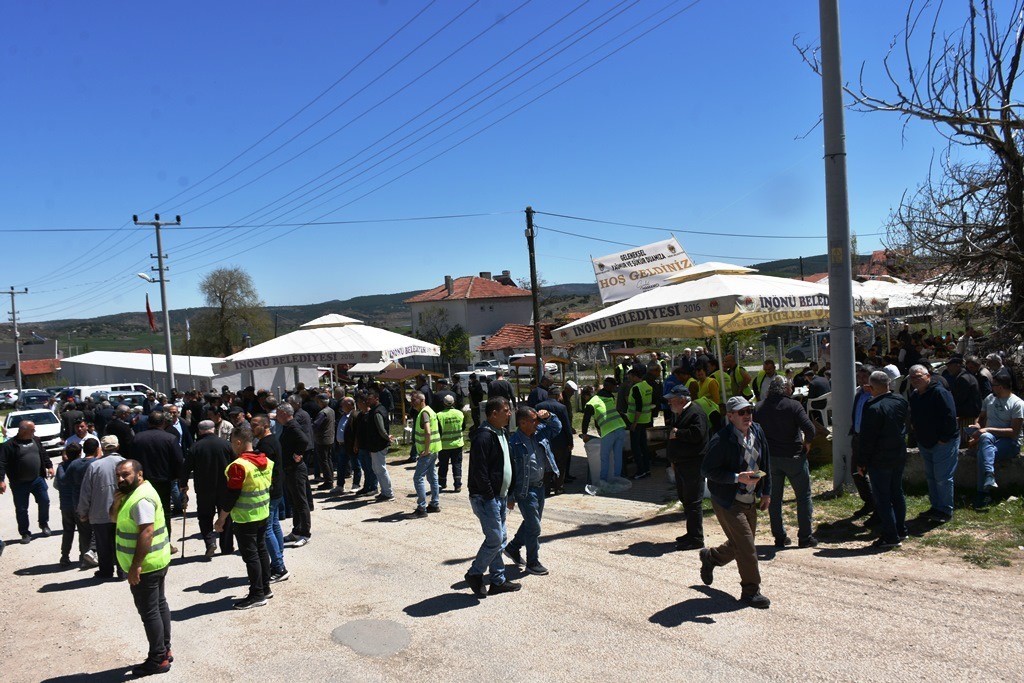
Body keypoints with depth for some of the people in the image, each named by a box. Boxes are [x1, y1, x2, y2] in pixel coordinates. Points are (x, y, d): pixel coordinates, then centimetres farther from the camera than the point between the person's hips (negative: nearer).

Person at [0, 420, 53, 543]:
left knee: (44, 501, 7)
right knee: (21, 509, 5)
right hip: (19, 484, -4)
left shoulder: (35, 440, 6)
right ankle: (25, 533, 18)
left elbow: (43, 454, 17)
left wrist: (49, 466, 9)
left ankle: (44, 524, 29)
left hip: (38, 479, 4)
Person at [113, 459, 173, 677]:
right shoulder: (132, 493, 11)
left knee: (149, 611, -2)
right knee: (159, 605, 17)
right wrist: (118, 500, -6)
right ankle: (165, 650, 28)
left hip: (145, 566, -10)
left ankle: (158, 660, 7)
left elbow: (146, 532, -27)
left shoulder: (141, 499, -22)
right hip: (156, 562, 10)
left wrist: (135, 566, -27)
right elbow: (115, 516, 14)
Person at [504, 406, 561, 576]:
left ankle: (513, 547, 41)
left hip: (539, 486, 8)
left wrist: (548, 416, -4)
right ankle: (532, 563, 18)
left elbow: (557, 427, 16)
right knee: (534, 527, 1)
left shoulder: (539, 433, -1)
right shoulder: (514, 444, -21)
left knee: (532, 522, 21)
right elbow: (509, 472, -17)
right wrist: (510, 497, -14)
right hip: (525, 490, -8)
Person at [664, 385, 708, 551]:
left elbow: (697, 433, -31)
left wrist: (677, 434, -20)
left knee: (693, 501, -7)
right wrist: (673, 460, 23)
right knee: (684, 498, 17)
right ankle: (691, 533, 28)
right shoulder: (676, 414, 15)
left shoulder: (696, 413, -16)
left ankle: (696, 538, -2)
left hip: (693, 464, -10)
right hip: (681, 463, 10)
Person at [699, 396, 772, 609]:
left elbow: (765, 463, 14)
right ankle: (751, 591, 12)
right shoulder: (721, 440, -21)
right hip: (728, 502, -8)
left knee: (741, 545, 18)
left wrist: (766, 492, 14)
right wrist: (737, 478, -27)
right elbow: (707, 469, -20)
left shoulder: (757, 432, 2)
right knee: (746, 546, -5)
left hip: (750, 500, 8)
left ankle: (710, 557, 44)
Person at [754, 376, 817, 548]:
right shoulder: (793, 405, -11)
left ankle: (779, 537, 15)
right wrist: (807, 443, -2)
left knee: (774, 498, 12)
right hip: (793, 457, -4)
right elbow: (809, 428, -20)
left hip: (769, 458, 4)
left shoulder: (759, 408, 2)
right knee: (803, 496, 8)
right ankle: (805, 537, 10)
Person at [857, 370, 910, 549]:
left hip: (879, 460, -7)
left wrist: (861, 462, -10)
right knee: (897, 493, 19)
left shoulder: (873, 408, -22)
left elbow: (867, 439, -18)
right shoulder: (902, 401, 0)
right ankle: (901, 531, 27)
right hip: (899, 456, 8)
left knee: (882, 498, 0)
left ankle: (890, 537, 2)